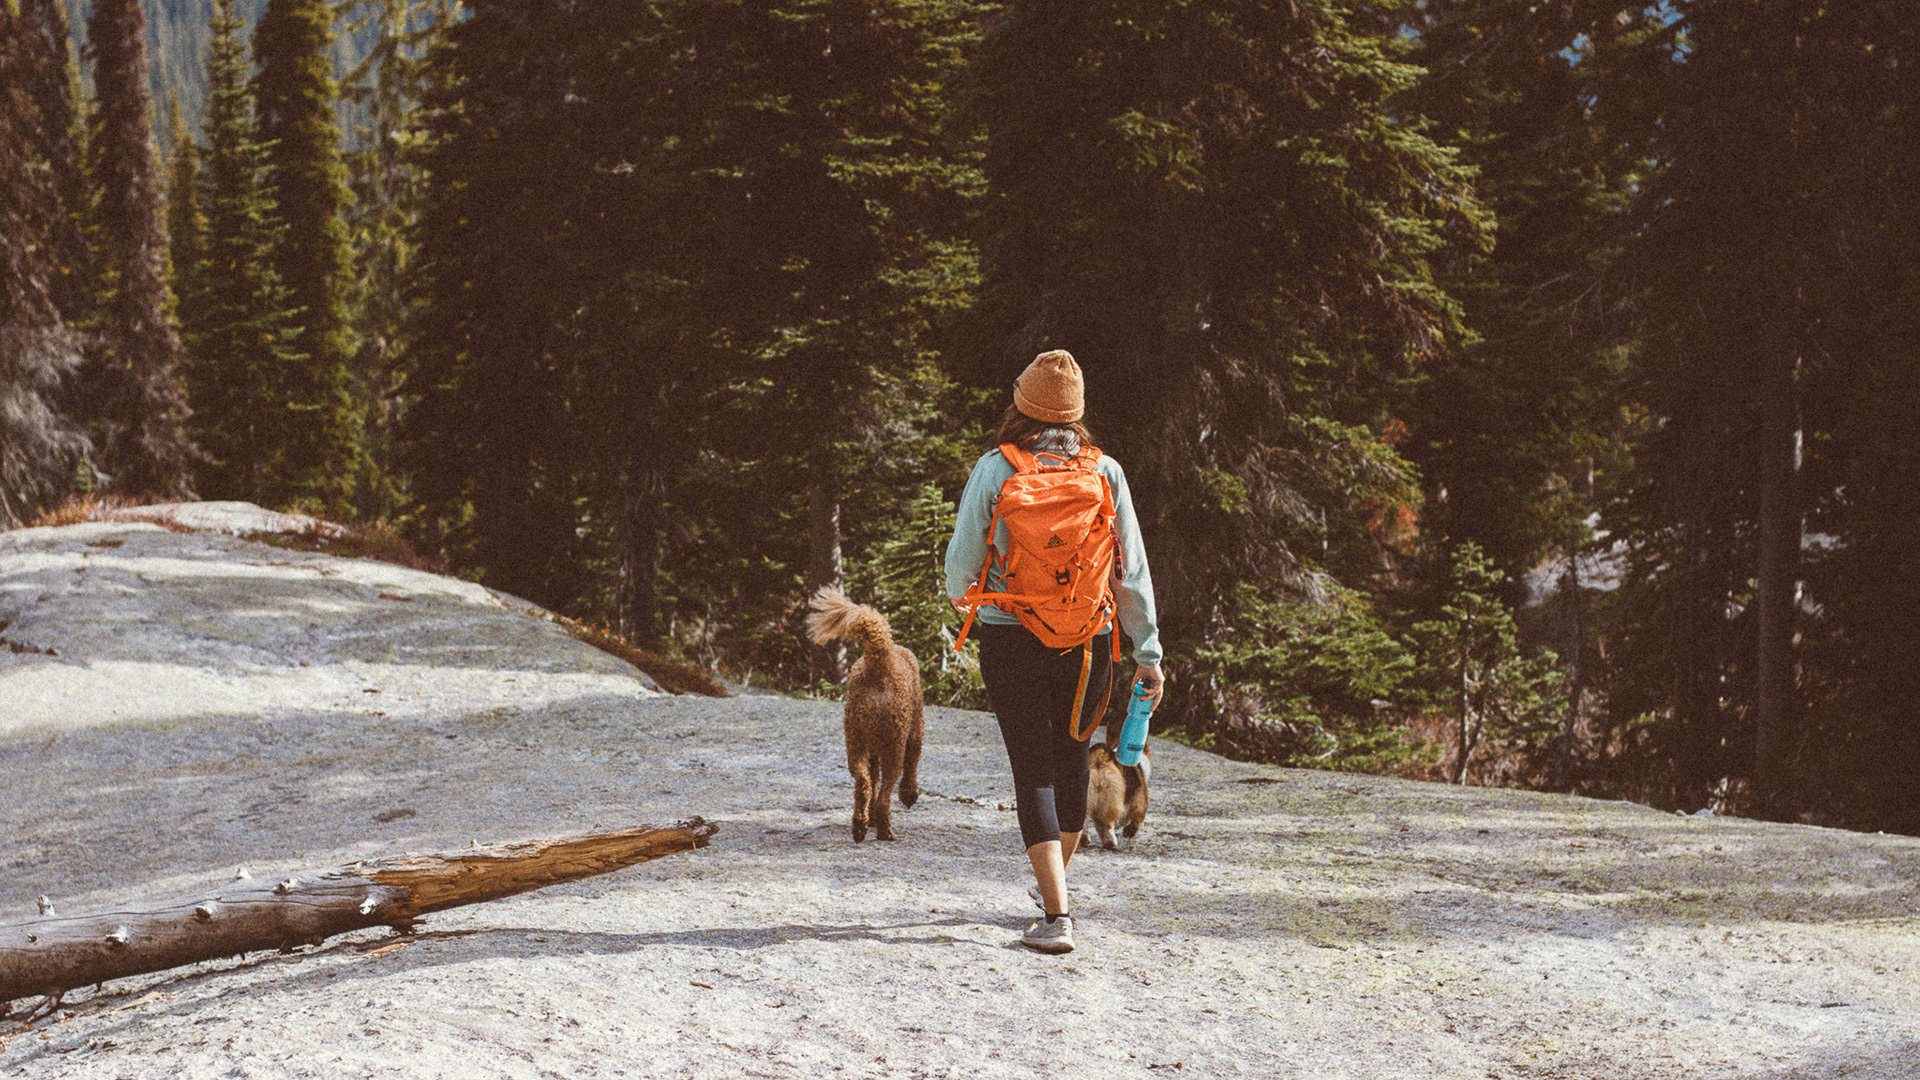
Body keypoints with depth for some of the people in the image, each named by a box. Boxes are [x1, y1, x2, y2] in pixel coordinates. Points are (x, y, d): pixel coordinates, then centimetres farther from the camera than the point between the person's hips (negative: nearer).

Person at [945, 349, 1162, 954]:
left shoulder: (995, 470, -8)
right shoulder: (1104, 472, -2)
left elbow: (963, 556, -4)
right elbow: (1131, 570, -2)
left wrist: (960, 595, 20)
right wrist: (1147, 651, 3)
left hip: (1011, 638, -3)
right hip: (1087, 644, 3)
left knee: (1033, 768, -1)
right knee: (1070, 755, 22)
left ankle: (1056, 916, -11)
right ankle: (1055, 883, 41)